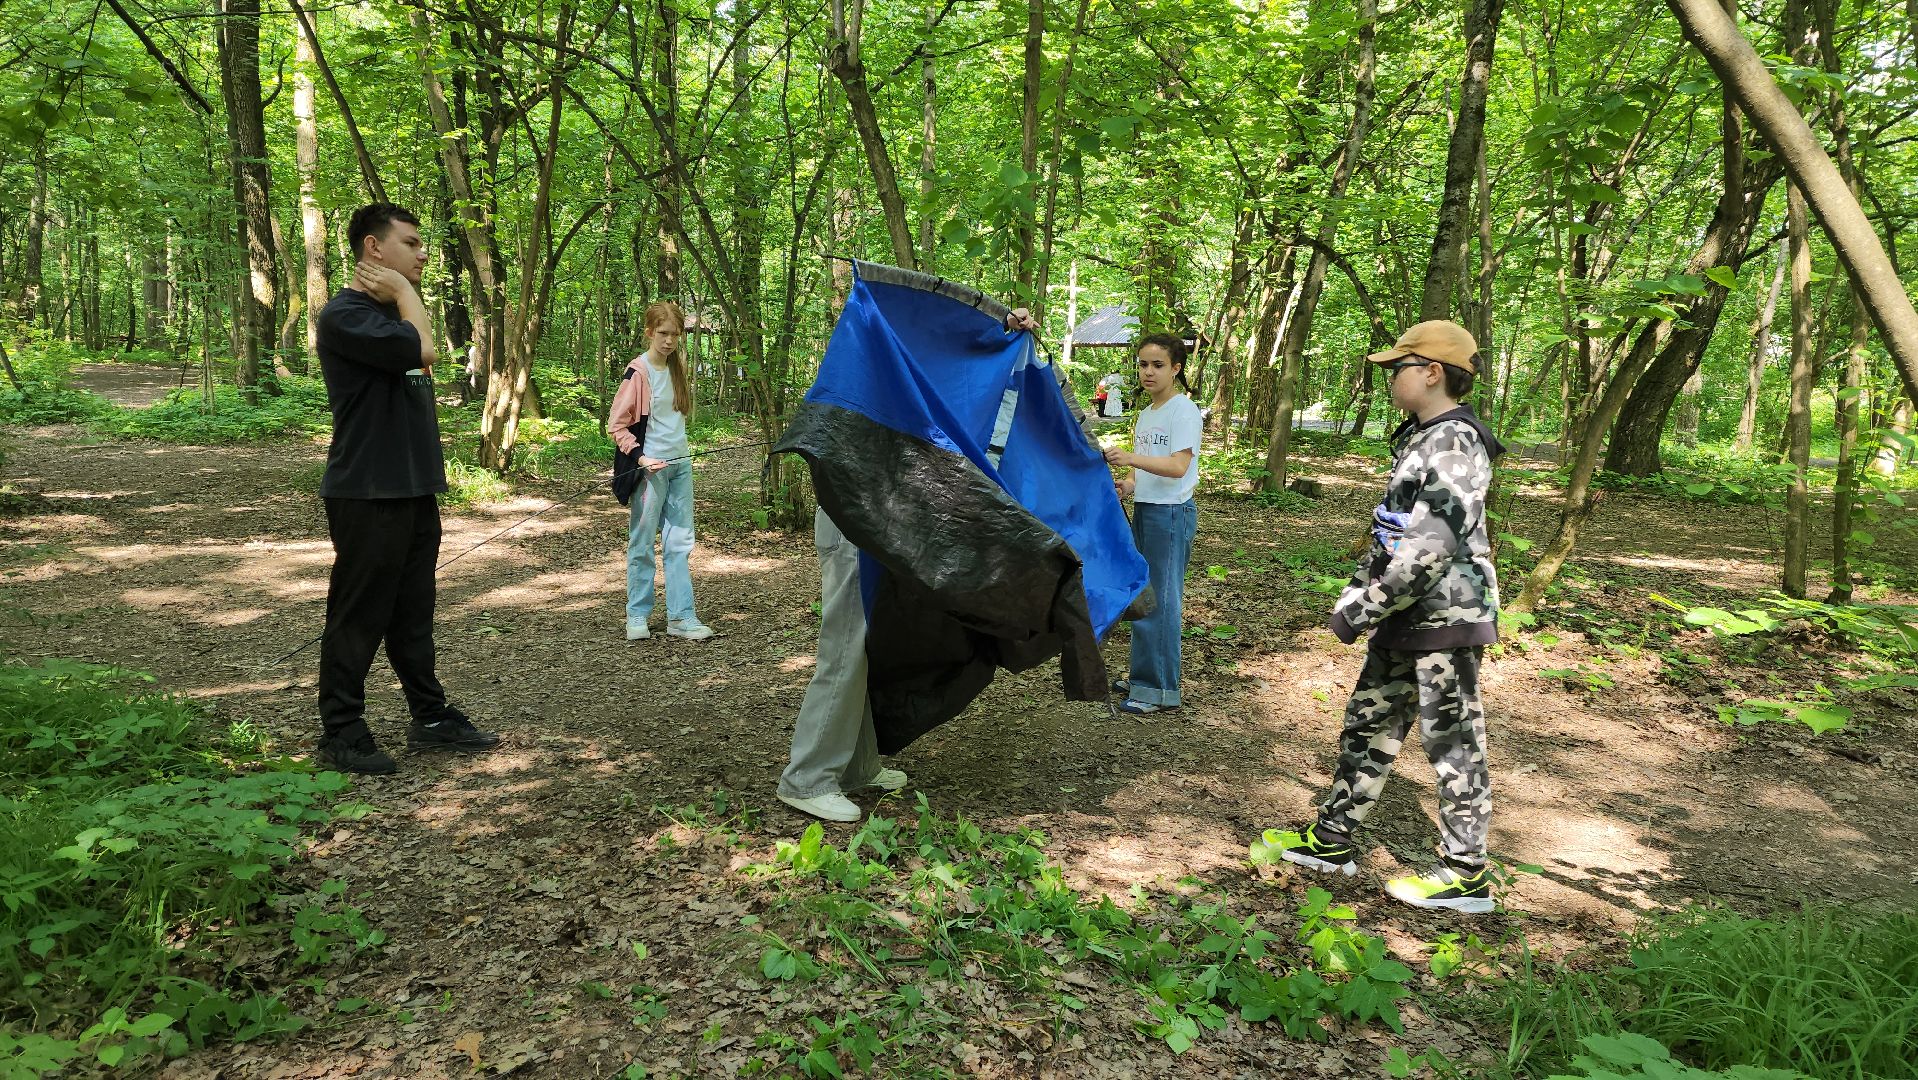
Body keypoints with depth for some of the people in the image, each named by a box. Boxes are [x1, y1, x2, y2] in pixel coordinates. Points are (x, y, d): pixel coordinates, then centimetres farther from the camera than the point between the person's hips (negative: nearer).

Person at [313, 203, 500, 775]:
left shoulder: (393, 312, 16)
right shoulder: (345, 315, -13)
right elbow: (423, 351, -25)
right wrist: (404, 291, -12)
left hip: (414, 489, 9)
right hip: (366, 494, -9)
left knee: (412, 612, 15)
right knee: (358, 617, 0)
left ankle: (431, 716, 24)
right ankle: (341, 733, 11)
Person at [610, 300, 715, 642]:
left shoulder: (678, 366, 9)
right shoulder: (638, 371, -10)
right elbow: (616, 424, -10)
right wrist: (640, 456, -16)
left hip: (680, 464, 6)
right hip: (651, 468, -6)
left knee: (680, 542, 6)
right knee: (642, 543, 3)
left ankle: (681, 616, 10)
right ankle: (637, 614, 14)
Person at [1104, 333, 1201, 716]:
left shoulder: (1184, 410, -12)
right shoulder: (1146, 414, 14)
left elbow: (1178, 466, -22)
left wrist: (1131, 458, -32)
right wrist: (1128, 484, -3)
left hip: (1171, 513, -9)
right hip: (1143, 510, 9)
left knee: (1162, 599, -5)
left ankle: (1161, 689, 2)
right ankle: (1144, 676, 25)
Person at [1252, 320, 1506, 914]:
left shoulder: (1454, 441, -17)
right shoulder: (1419, 437, 14)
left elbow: (1432, 545, -25)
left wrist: (1365, 608, -21)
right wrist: (1356, 592, 15)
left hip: (1445, 616, -10)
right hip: (1408, 617, 10)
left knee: (1453, 741, 0)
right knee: (1369, 723, 15)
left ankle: (1466, 873, 13)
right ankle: (1332, 840, 27)